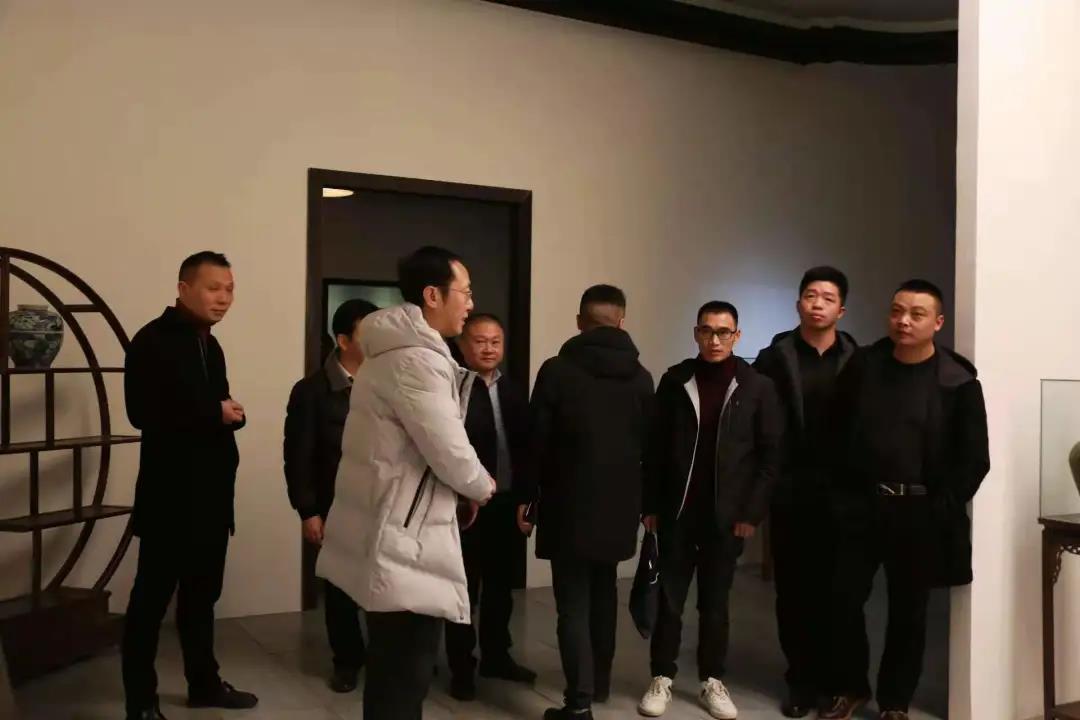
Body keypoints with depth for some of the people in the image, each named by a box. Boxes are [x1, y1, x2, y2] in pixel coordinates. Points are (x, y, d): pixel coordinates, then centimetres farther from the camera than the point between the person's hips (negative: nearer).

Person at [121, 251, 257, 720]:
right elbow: (143, 411, -22)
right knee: (152, 598, 1)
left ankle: (204, 682, 29)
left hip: (211, 495, 8)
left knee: (202, 594, 17)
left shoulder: (209, 345, 16)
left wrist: (231, 414, -4)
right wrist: (214, 414, -16)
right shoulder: (153, 340, -11)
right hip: (170, 496, -8)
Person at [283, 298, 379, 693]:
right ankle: (347, 661, 28)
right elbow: (298, 456, -4)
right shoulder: (311, 390, -3)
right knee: (340, 588, 10)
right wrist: (308, 511, -8)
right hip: (336, 509, -1)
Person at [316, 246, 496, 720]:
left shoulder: (392, 350, 14)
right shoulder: (416, 360, -19)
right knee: (404, 674, -2)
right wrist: (482, 486, 0)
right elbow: (451, 454, -20)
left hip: (389, 530, 11)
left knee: (392, 668, 20)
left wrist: (463, 488, 12)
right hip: (403, 539, -11)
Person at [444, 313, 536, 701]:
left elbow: (525, 444, 10)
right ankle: (461, 667, 19)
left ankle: (496, 656, 33)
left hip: (508, 502, 6)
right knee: (464, 588, 7)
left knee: (501, 585, 17)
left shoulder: (514, 391, 10)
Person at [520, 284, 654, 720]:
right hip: (619, 504, 4)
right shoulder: (641, 377, 2)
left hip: (569, 503, -4)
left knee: (573, 604, 0)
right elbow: (650, 446, 6)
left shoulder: (557, 370, -9)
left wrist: (527, 497, 2)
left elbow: (537, 441, -8)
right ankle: (600, 681, 33)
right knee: (603, 593, 21)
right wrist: (649, 503, 16)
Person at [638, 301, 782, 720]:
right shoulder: (675, 381, 0)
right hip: (677, 511, 1)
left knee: (715, 602, 11)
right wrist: (651, 505, 0)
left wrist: (752, 512, -6)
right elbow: (655, 447, 3)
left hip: (728, 515, 0)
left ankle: (712, 682, 24)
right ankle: (662, 678, 20)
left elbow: (770, 454, -1)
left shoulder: (757, 387, -2)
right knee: (669, 599, 6)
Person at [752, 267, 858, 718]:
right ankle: (802, 679, 18)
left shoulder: (856, 361, 3)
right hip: (789, 489, 0)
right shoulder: (775, 358, 0)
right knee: (793, 587, 6)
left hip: (840, 490, 1)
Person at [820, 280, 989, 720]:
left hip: (919, 512, -2)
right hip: (861, 504, 2)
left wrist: (942, 507, -7)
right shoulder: (862, 366, 2)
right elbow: (837, 432, 8)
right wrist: (843, 491, 4)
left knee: (908, 611, 9)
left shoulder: (957, 382, -6)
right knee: (843, 598, 3)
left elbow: (974, 458, -3)